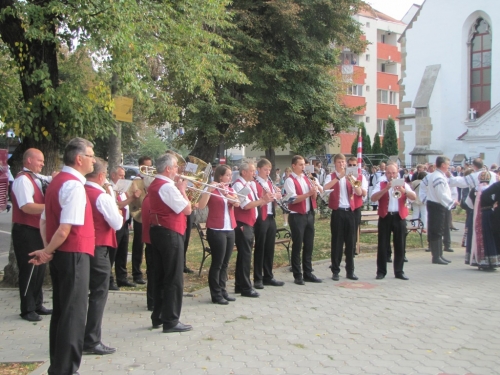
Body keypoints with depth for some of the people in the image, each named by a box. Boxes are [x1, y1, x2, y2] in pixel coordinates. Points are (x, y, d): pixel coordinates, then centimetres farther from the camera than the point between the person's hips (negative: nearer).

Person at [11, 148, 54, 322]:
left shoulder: (37, 178, 10)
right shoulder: (23, 180, -18)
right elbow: (27, 207, -28)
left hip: (37, 230, 9)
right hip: (26, 231, -9)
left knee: (40, 268, 16)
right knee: (29, 270, -1)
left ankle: (37, 305, 29)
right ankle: (27, 310, 10)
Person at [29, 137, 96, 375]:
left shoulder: (57, 182, 12)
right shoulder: (74, 186, -18)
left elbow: (44, 220, 15)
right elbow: (65, 229, -24)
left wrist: (47, 250, 6)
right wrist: (48, 252, -10)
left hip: (60, 255, 10)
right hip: (74, 255, -10)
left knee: (61, 311, 16)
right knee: (74, 314, -2)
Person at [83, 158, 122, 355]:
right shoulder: (103, 197, -16)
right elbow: (117, 224, -15)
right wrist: (115, 205, 2)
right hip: (97, 249, -7)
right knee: (98, 294, 1)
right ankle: (92, 342, 3)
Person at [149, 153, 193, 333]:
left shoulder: (154, 184, 12)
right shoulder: (168, 187, -18)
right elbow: (187, 209, -18)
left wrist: (178, 189, 7)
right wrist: (182, 189, -5)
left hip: (157, 231, 10)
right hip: (170, 234, -10)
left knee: (160, 277, 15)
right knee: (174, 278, -3)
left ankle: (158, 317, 22)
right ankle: (171, 321, 2)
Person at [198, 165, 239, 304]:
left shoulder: (230, 190, 14)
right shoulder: (211, 189, -5)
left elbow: (237, 203, -6)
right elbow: (201, 206, -19)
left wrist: (226, 192, -20)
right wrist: (210, 190, -26)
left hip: (230, 230, 7)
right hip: (216, 230, -7)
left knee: (225, 263, 11)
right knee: (217, 263, -3)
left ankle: (223, 291, 20)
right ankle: (216, 294, 5)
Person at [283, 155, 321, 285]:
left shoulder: (306, 178, 13)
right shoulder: (290, 180, -8)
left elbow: (314, 197, 12)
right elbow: (294, 199, -19)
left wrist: (314, 190, -9)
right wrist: (308, 193, -28)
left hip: (309, 215, 7)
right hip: (297, 216, -7)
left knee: (309, 245, 11)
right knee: (297, 246, 0)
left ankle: (308, 273, 20)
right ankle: (297, 276, 7)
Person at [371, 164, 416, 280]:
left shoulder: (403, 185, 9)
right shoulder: (381, 185, 6)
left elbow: (414, 197, -6)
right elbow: (373, 198, -10)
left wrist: (403, 190, -23)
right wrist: (385, 189, -21)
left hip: (399, 217, 1)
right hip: (385, 217, -1)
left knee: (400, 246, 5)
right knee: (382, 245, 0)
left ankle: (399, 271, 14)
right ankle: (381, 271, 8)